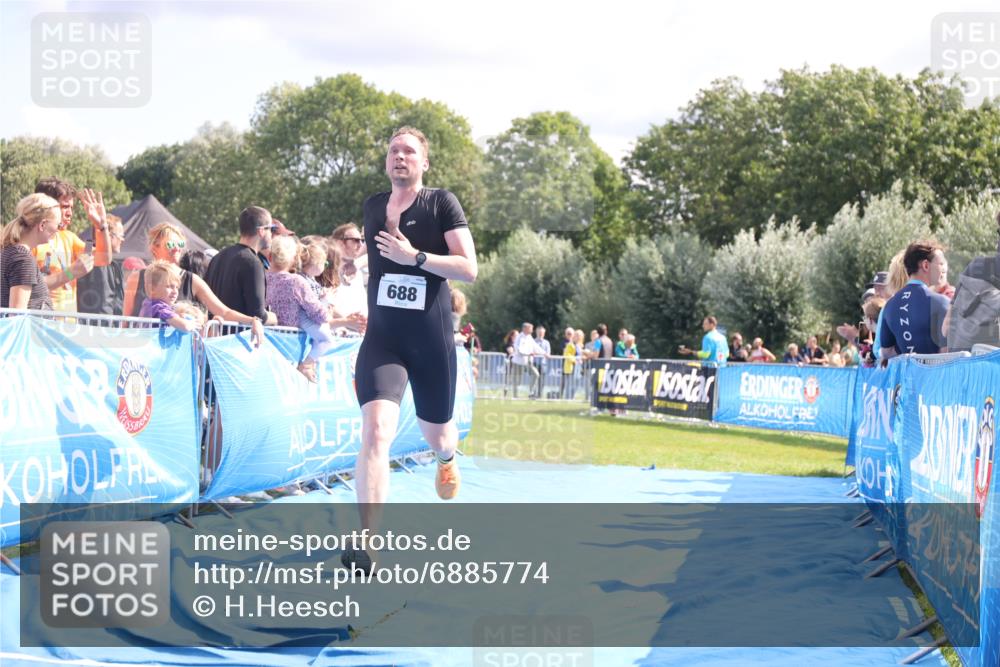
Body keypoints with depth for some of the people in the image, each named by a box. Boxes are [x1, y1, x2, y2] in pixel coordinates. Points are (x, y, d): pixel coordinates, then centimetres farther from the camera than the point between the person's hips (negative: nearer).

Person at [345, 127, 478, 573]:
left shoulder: (442, 204, -4)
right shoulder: (372, 207, 9)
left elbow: (469, 268, -13)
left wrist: (416, 256, -24)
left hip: (432, 342, -1)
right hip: (382, 339, 1)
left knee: (435, 433, 17)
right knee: (375, 431, -21)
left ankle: (447, 459, 60)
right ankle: (366, 547, -26)